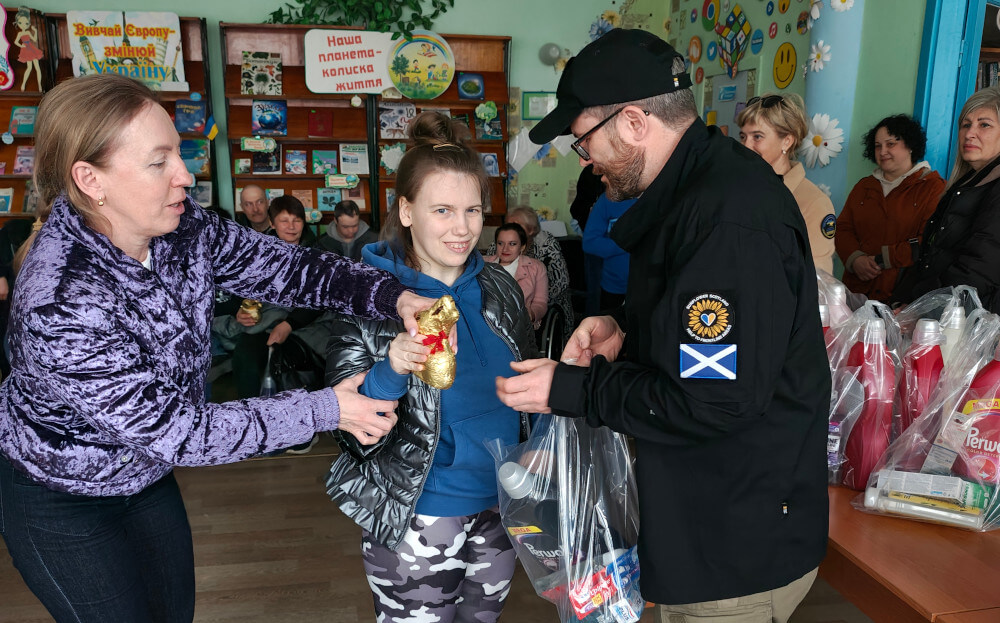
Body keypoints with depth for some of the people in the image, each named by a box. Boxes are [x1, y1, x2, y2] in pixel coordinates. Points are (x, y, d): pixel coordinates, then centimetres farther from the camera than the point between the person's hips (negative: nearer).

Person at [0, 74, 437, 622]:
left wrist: (394, 296, -29)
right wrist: (325, 410, -30)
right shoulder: (60, 304, -38)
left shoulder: (180, 228, -19)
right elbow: (175, 430, -33)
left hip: (145, 469, 6)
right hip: (61, 498, -6)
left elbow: (285, 267, -14)